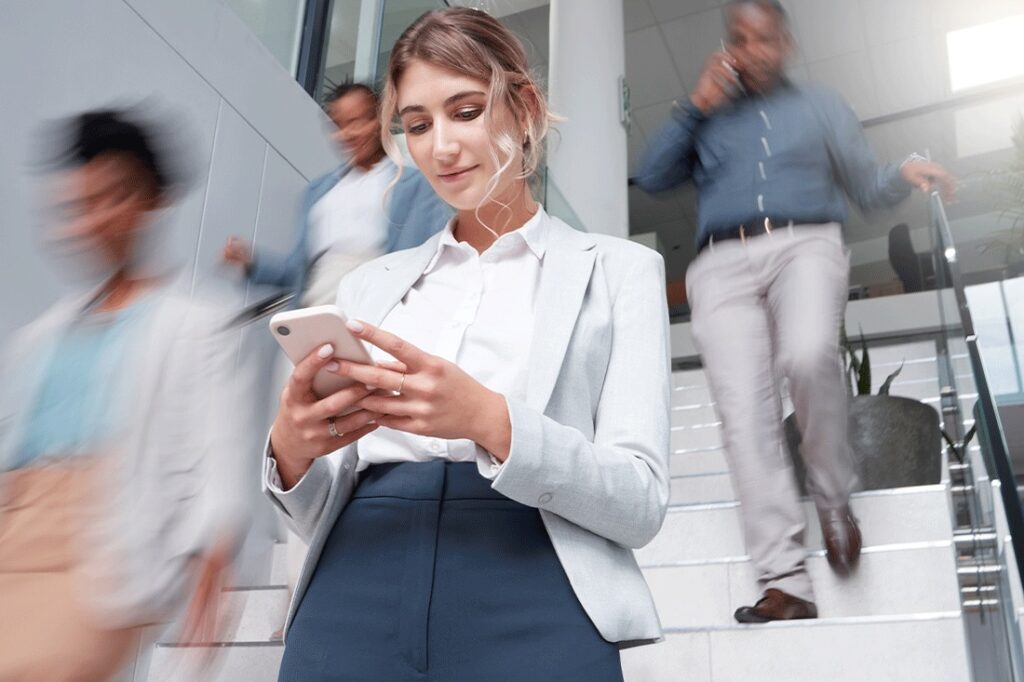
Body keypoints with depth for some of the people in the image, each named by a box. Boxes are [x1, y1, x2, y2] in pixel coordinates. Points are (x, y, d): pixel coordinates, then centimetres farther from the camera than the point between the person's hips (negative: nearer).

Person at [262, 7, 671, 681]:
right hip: (353, 606, 3)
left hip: (529, 614, -3)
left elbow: (641, 502, -4)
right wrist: (293, 451, -8)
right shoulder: (369, 285, 15)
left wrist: (489, 419, -19)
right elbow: (324, 513, 14)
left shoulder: (618, 269, 6)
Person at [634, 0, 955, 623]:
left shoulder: (820, 107, 27)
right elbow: (653, 178, 15)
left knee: (808, 357, -34)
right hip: (723, 264, 1)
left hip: (805, 245, -1)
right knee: (746, 416, -18)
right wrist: (695, 108, 9)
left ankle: (834, 498, -10)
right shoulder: (710, 119, 28)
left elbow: (867, 188, 21)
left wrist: (906, 174, 0)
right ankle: (786, 581, -19)